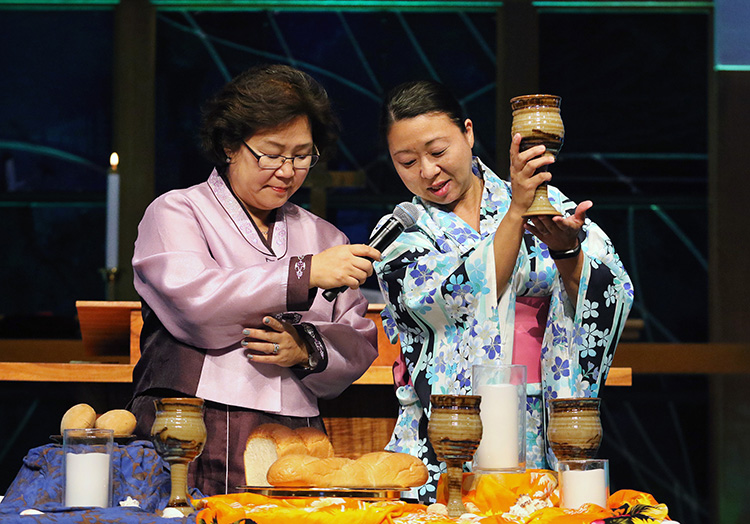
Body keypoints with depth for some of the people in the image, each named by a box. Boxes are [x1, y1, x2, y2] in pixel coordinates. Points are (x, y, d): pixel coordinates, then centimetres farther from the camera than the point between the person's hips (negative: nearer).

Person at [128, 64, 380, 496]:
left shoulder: (323, 237, 20)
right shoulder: (176, 213, 7)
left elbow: (360, 345, 14)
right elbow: (193, 302, -11)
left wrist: (308, 350, -7)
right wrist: (305, 274, -14)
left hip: (296, 445, 3)